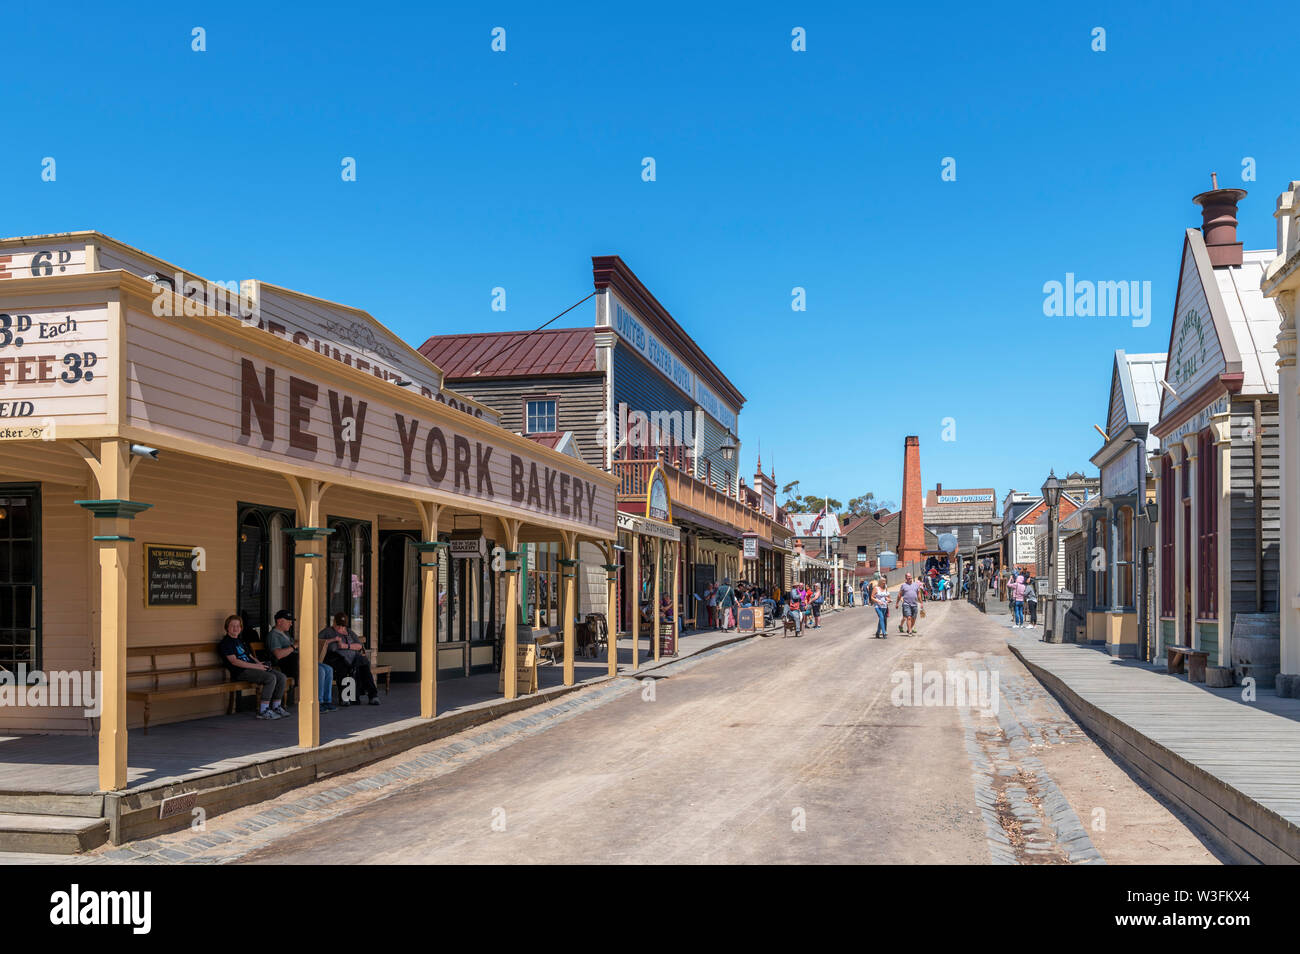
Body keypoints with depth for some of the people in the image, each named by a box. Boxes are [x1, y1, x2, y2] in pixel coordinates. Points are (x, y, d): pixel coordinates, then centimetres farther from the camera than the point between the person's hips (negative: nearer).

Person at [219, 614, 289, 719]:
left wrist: (259, 663, 5)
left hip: (251, 667, 9)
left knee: (281, 676, -6)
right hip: (241, 672, -9)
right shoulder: (225, 642, -4)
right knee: (271, 678, -28)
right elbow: (234, 661, -14)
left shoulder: (241, 641, 25)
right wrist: (255, 666, -18)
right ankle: (263, 711, -24)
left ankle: (276, 707, 1)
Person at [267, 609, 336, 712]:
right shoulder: (273, 635, -6)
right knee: (319, 671, -27)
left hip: (300, 662, 10)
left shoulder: (285, 634, 25)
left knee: (328, 670, -3)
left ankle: (327, 701, -5)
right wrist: (294, 646, -17)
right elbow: (278, 655, -21)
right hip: (289, 666, -10)